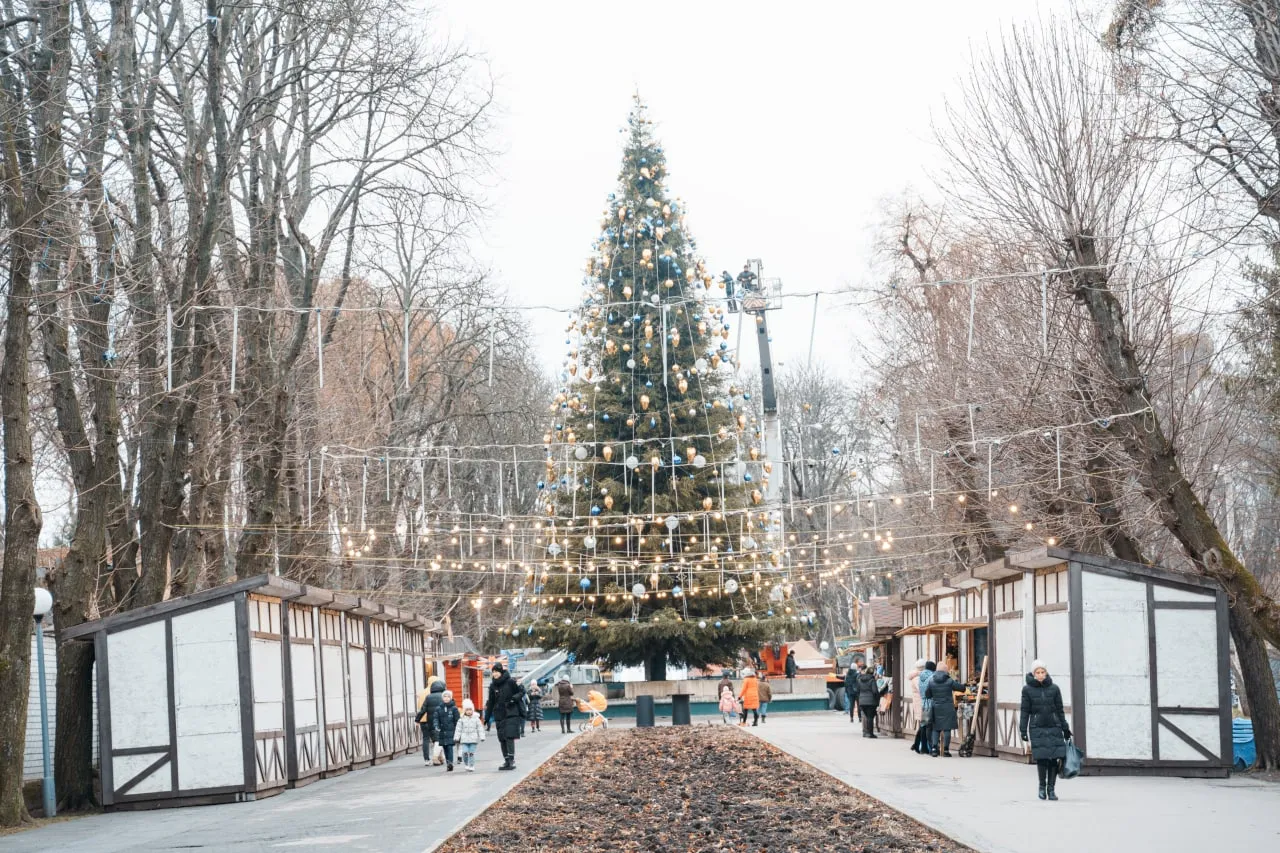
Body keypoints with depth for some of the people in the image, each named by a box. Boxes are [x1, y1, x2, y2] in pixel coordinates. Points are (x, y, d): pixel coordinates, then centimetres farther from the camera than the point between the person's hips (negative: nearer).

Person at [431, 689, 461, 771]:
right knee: (445, 748, 7)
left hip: (451, 731, -3)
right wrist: (436, 726, -16)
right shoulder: (438, 708, 7)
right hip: (442, 732, 3)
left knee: (450, 747, -14)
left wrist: (457, 730, 1)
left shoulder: (454, 708, 1)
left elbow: (457, 720, 3)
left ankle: (450, 762, -22)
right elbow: (435, 718, 1)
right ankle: (448, 763, 14)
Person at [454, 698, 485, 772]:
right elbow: (458, 729, 5)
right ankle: (466, 765, 10)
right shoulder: (461, 719, 4)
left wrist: (482, 737, -1)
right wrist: (456, 738, 1)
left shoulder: (476, 718, 3)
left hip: (473, 739, 0)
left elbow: (480, 728, 4)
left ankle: (471, 766, 7)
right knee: (465, 752, -10)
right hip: (464, 739, 0)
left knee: (472, 753, 0)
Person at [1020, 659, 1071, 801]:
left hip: (1054, 727, 2)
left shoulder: (1054, 688, 5)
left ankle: (1051, 789, 8)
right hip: (1037, 728, -1)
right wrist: (1023, 730, -1)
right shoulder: (1027, 689, 2)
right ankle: (1042, 786, 12)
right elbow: (1025, 711, 4)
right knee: (1042, 758, -9)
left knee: (1054, 759, -3)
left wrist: (1065, 729, 11)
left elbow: (1059, 710, 10)